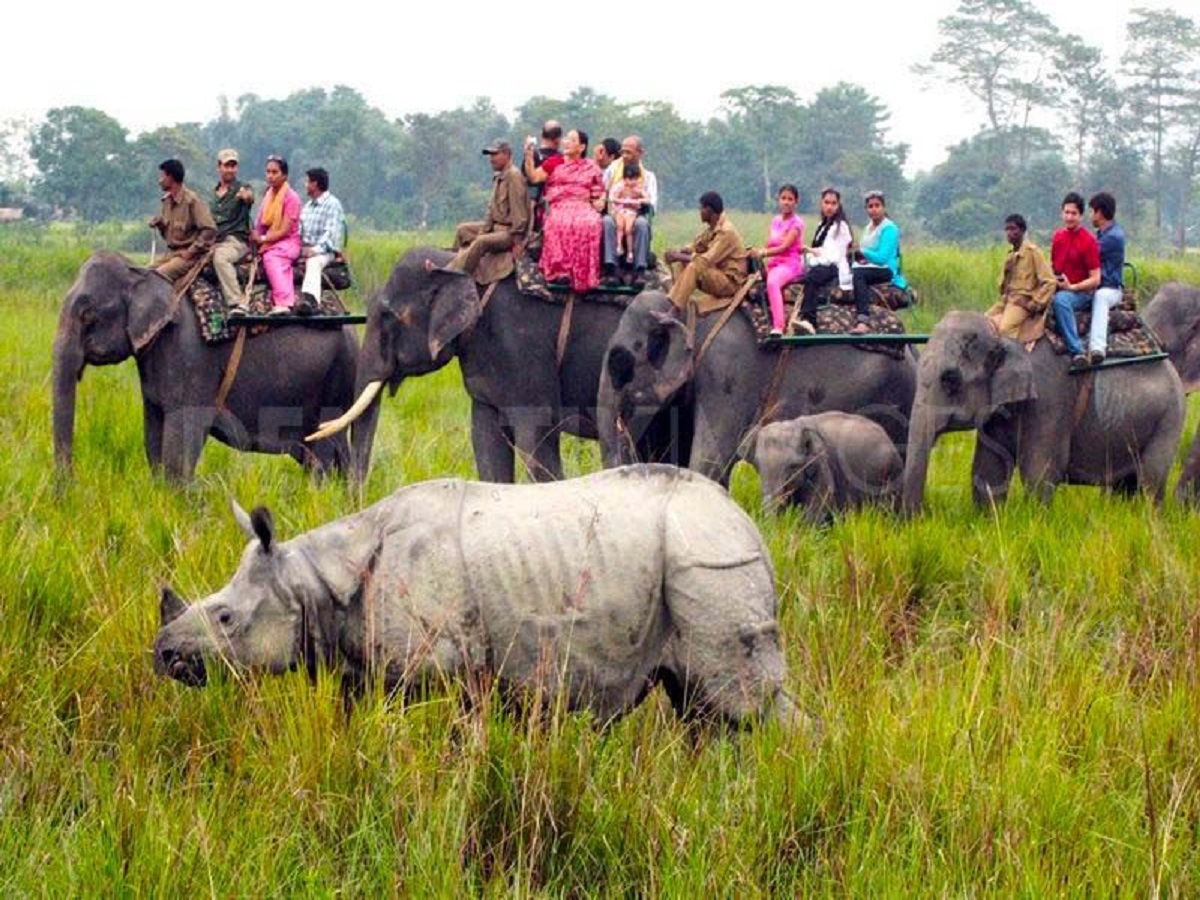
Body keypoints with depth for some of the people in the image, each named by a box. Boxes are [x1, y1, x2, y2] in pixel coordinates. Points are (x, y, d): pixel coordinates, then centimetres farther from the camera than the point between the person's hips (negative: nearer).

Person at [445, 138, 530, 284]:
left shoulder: (514, 176, -17)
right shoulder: (498, 176, 13)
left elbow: (518, 211, -21)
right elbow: (492, 207, 14)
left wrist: (516, 239, -22)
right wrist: (484, 230, 3)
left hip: (509, 231, -11)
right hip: (496, 226, 11)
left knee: (481, 242, -30)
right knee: (463, 230, 11)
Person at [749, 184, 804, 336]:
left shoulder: (797, 223, -2)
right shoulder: (775, 221, 18)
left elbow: (784, 247, -14)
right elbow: (769, 246, 11)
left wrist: (762, 253, -24)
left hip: (790, 264, -7)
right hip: (773, 264, 7)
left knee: (772, 281, -38)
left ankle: (778, 328, -49)